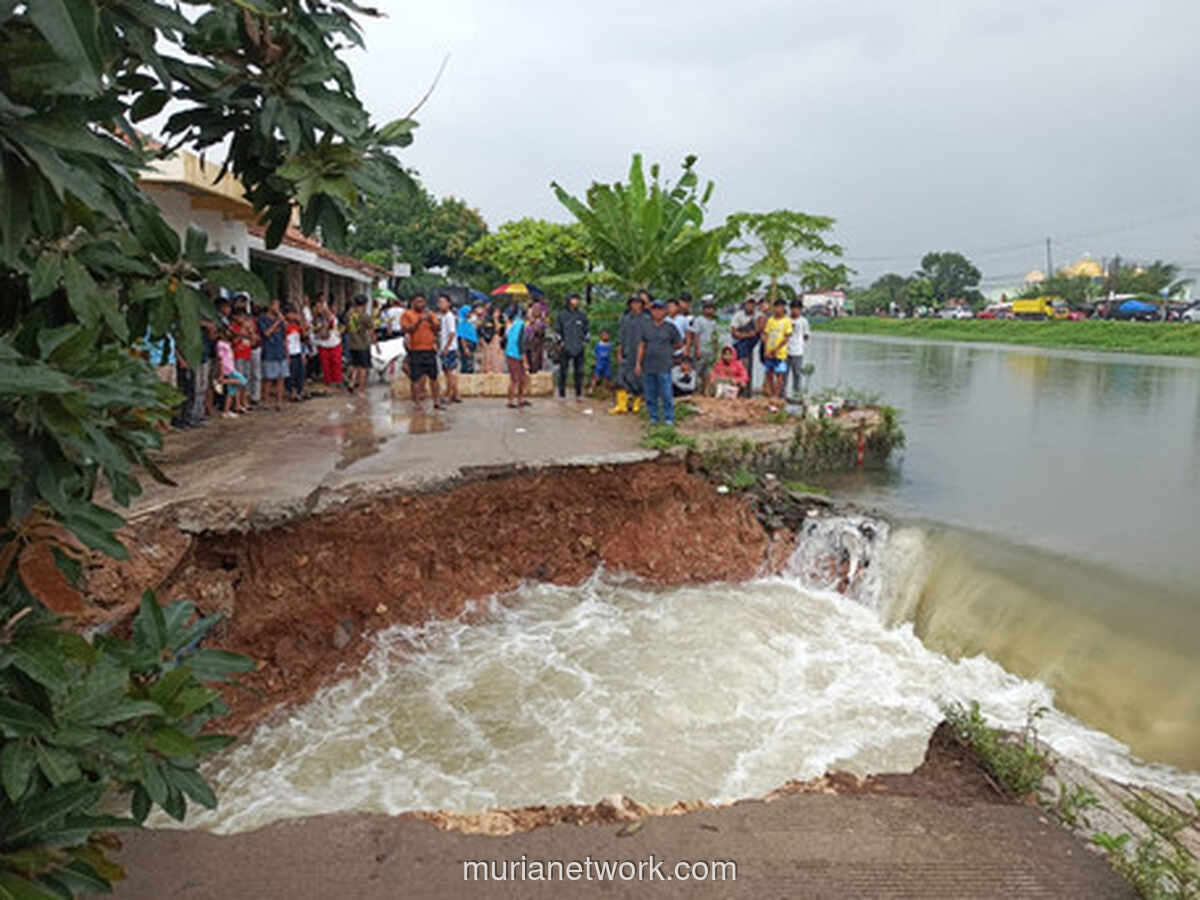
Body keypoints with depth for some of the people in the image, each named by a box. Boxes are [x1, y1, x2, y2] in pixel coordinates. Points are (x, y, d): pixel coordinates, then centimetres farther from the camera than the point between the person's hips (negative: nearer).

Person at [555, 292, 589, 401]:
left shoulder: (582, 315, 9)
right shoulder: (562, 315, 2)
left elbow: (586, 329, 17)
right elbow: (557, 329, 6)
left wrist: (585, 341, 8)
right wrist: (560, 341, -2)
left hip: (579, 348, 2)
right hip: (566, 348, -2)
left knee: (579, 372, 3)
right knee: (563, 371, 1)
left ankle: (579, 394, 10)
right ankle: (562, 394, 9)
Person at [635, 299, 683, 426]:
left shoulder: (670, 327, 1)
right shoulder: (646, 327, 9)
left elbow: (679, 344, 10)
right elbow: (641, 345, 11)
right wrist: (638, 364, 6)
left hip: (664, 367, -3)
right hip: (648, 367, 3)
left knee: (666, 394, -4)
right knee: (650, 394, 7)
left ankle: (669, 418, 5)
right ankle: (653, 417, 19)